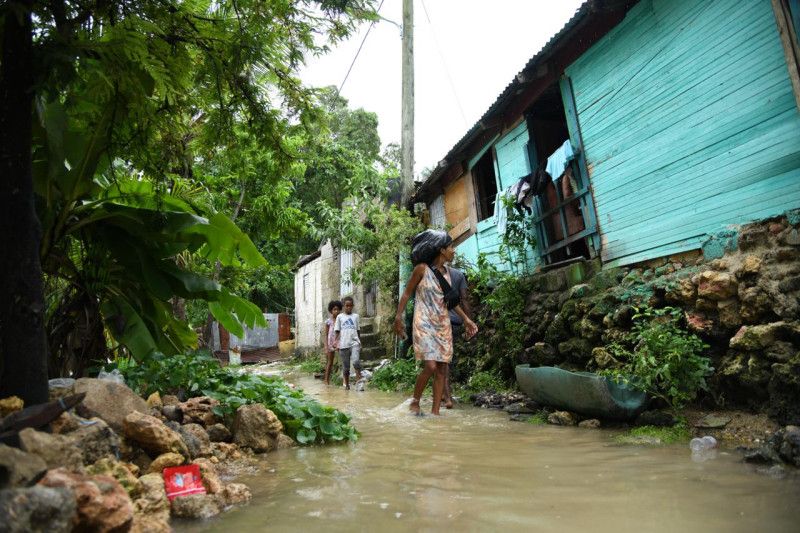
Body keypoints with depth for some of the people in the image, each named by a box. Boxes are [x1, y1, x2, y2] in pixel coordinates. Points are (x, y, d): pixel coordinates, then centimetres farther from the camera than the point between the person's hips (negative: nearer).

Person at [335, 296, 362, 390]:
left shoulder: (355, 316, 11)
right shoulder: (340, 317, 7)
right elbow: (337, 332, 8)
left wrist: (360, 343, 14)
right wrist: (337, 343, -3)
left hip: (354, 343, 0)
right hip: (343, 344, 0)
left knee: (356, 360, -24)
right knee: (345, 366, 6)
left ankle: (358, 377, -10)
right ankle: (347, 384, 18)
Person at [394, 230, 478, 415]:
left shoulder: (446, 272, 10)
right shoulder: (422, 268, -7)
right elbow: (406, 293, -2)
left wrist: (466, 318, 18)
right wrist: (398, 317, -10)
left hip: (443, 324, 6)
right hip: (424, 323, -6)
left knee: (442, 368, 1)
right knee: (430, 366, -17)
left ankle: (435, 411, 8)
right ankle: (415, 402, 5)